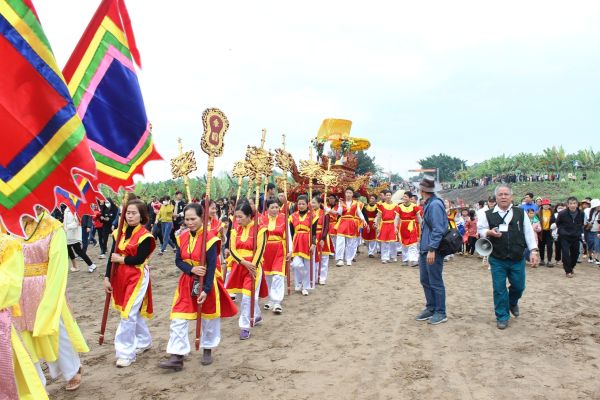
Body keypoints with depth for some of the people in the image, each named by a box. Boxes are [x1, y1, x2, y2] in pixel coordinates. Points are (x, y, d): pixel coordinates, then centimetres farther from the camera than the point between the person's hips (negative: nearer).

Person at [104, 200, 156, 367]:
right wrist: (107, 278, 2)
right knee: (133, 312, 18)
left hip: (137, 277, -7)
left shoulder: (144, 236, -11)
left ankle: (126, 353, 2)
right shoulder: (119, 233, 6)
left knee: (129, 313, -9)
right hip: (120, 276, 7)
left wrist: (121, 259, -10)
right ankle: (144, 341, 36)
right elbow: (112, 257, 6)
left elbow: (139, 259, -18)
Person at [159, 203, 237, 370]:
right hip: (187, 282, 4)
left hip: (207, 282, -4)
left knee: (209, 319, 12)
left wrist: (206, 290, -20)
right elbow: (178, 261, 1)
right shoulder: (182, 237, 1)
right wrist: (192, 269, -19)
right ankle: (177, 358, 6)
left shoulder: (209, 237, -15)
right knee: (178, 320, -2)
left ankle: (208, 350, 34)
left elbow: (212, 265, -16)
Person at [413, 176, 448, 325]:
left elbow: (438, 229, -21)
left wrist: (432, 249, -23)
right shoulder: (428, 204, 13)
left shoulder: (435, 205, -16)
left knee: (435, 282, 1)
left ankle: (440, 313, 13)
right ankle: (431, 309, 26)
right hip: (425, 249, 9)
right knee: (425, 281, 15)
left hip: (433, 251, -9)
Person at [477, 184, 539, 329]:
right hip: (497, 259, -1)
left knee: (518, 286, 9)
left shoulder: (520, 213, 5)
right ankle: (502, 317, 15)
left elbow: (529, 233, 6)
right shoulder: (489, 215, 2)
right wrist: (489, 233, -12)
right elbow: (480, 229, 9)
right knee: (499, 288, 0)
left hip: (517, 259, 1)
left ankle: (513, 302, 43)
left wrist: (533, 251, 0)